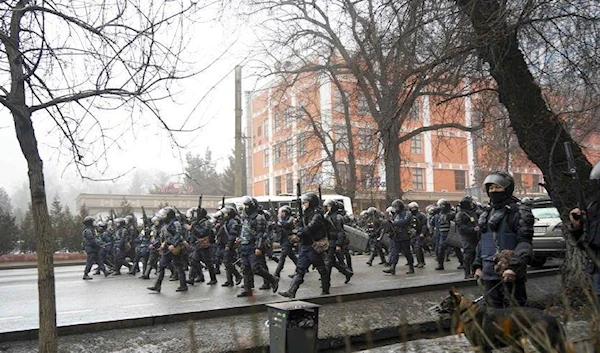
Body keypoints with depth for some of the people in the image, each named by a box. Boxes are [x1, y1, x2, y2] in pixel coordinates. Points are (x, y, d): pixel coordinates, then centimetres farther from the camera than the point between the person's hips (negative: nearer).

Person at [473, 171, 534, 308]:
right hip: (489, 273, 7)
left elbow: (524, 244, -14)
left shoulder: (518, 213, -6)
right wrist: (478, 265, 17)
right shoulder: (487, 215, 17)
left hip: (509, 274, -7)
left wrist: (513, 267, -24)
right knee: (493, 308, 14)